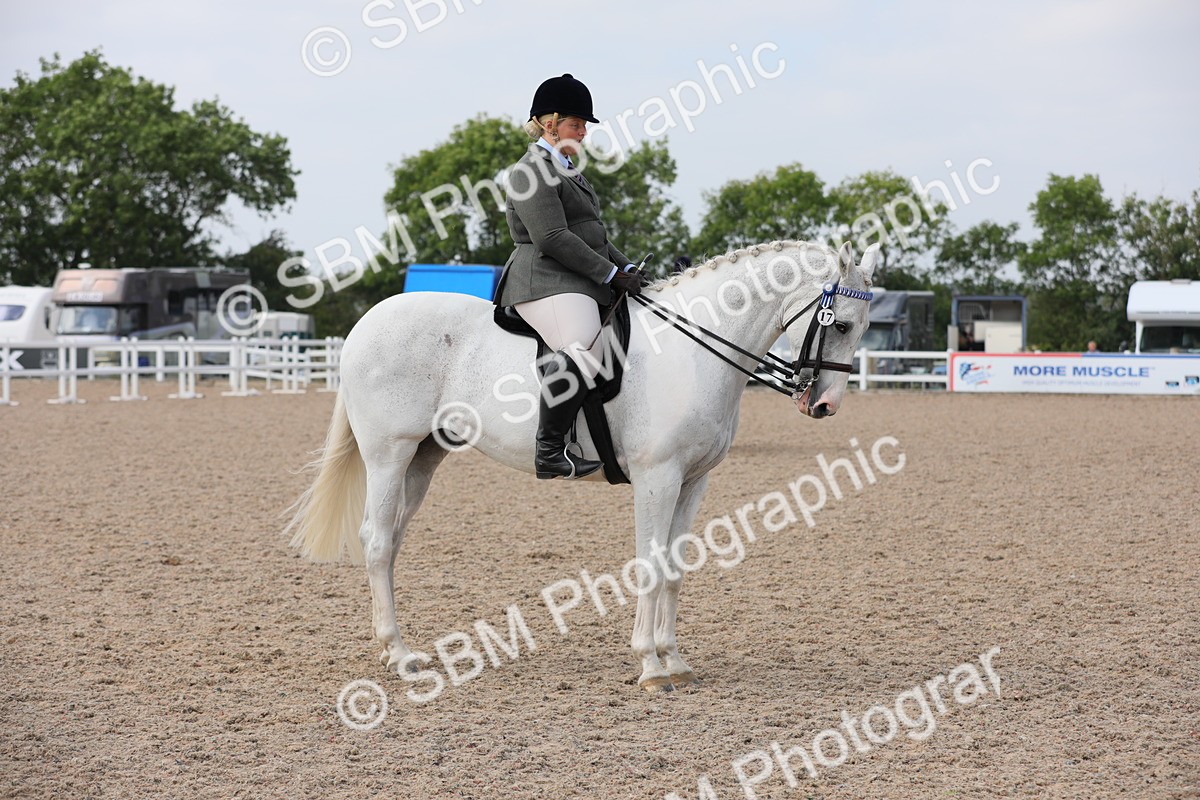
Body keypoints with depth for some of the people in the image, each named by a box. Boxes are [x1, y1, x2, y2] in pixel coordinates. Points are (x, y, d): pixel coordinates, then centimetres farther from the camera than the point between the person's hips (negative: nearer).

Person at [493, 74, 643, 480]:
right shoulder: (531, 171, -7)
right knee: (584, 352, -35)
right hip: (546, 282, -11)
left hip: (578, 284, 11)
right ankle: (549, 450, -34)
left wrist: (627, 268, 14)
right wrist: (611, 274, -14)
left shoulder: (566, 169, 26)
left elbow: (594, 235, 29)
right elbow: (553, 238, -17)